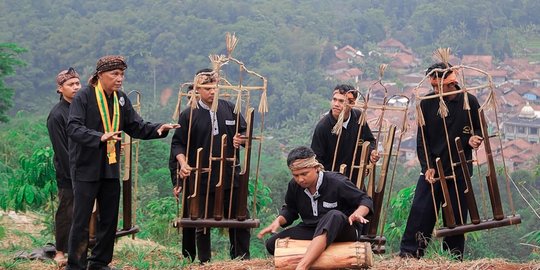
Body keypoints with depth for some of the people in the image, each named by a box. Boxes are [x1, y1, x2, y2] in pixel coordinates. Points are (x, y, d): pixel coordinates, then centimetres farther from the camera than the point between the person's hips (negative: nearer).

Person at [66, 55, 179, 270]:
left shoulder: (121, 99, 9)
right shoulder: (84, 97, -11)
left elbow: (136, 126, 11)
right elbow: (73, 127, -22)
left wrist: (157, 130, -8)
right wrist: (100, 137, -36)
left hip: (111, 168, 7)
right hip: (86, 169, -7)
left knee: (109, 219, 12)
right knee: (81, 220, -3)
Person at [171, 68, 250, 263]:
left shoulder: (230, 109, 5)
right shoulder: (188, 115, -1)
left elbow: (245, 133, 14)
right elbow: (178, 143, 2)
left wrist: (242, 139, -9)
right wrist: (183, 163, -14)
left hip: (231, 177, 2)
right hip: (202, 180, -2)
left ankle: (242, 260, 18)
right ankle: (204, 262, 16)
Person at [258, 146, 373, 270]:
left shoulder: (337, 183, -19)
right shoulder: (294, 186, -4)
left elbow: (366, 201, -10)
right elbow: (290, 210, 14)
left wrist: (357, 214, -32)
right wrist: (278, 221, -7)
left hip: (343, 231, -5)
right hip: (312, 230, 5)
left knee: (334, 216, -42)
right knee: (273, 244, -15)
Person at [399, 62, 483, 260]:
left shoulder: (469, 102, -4)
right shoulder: (427, 103, -3)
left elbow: (480, 129, 11)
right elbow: (422, 139, 0)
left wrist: (474, 138, -12)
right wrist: (427, 167, -9)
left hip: (459, 169, 0)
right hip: (431, 169, 0)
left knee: (456, 214, 5)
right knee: (420, 210, -7)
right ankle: (408, 253, -3)